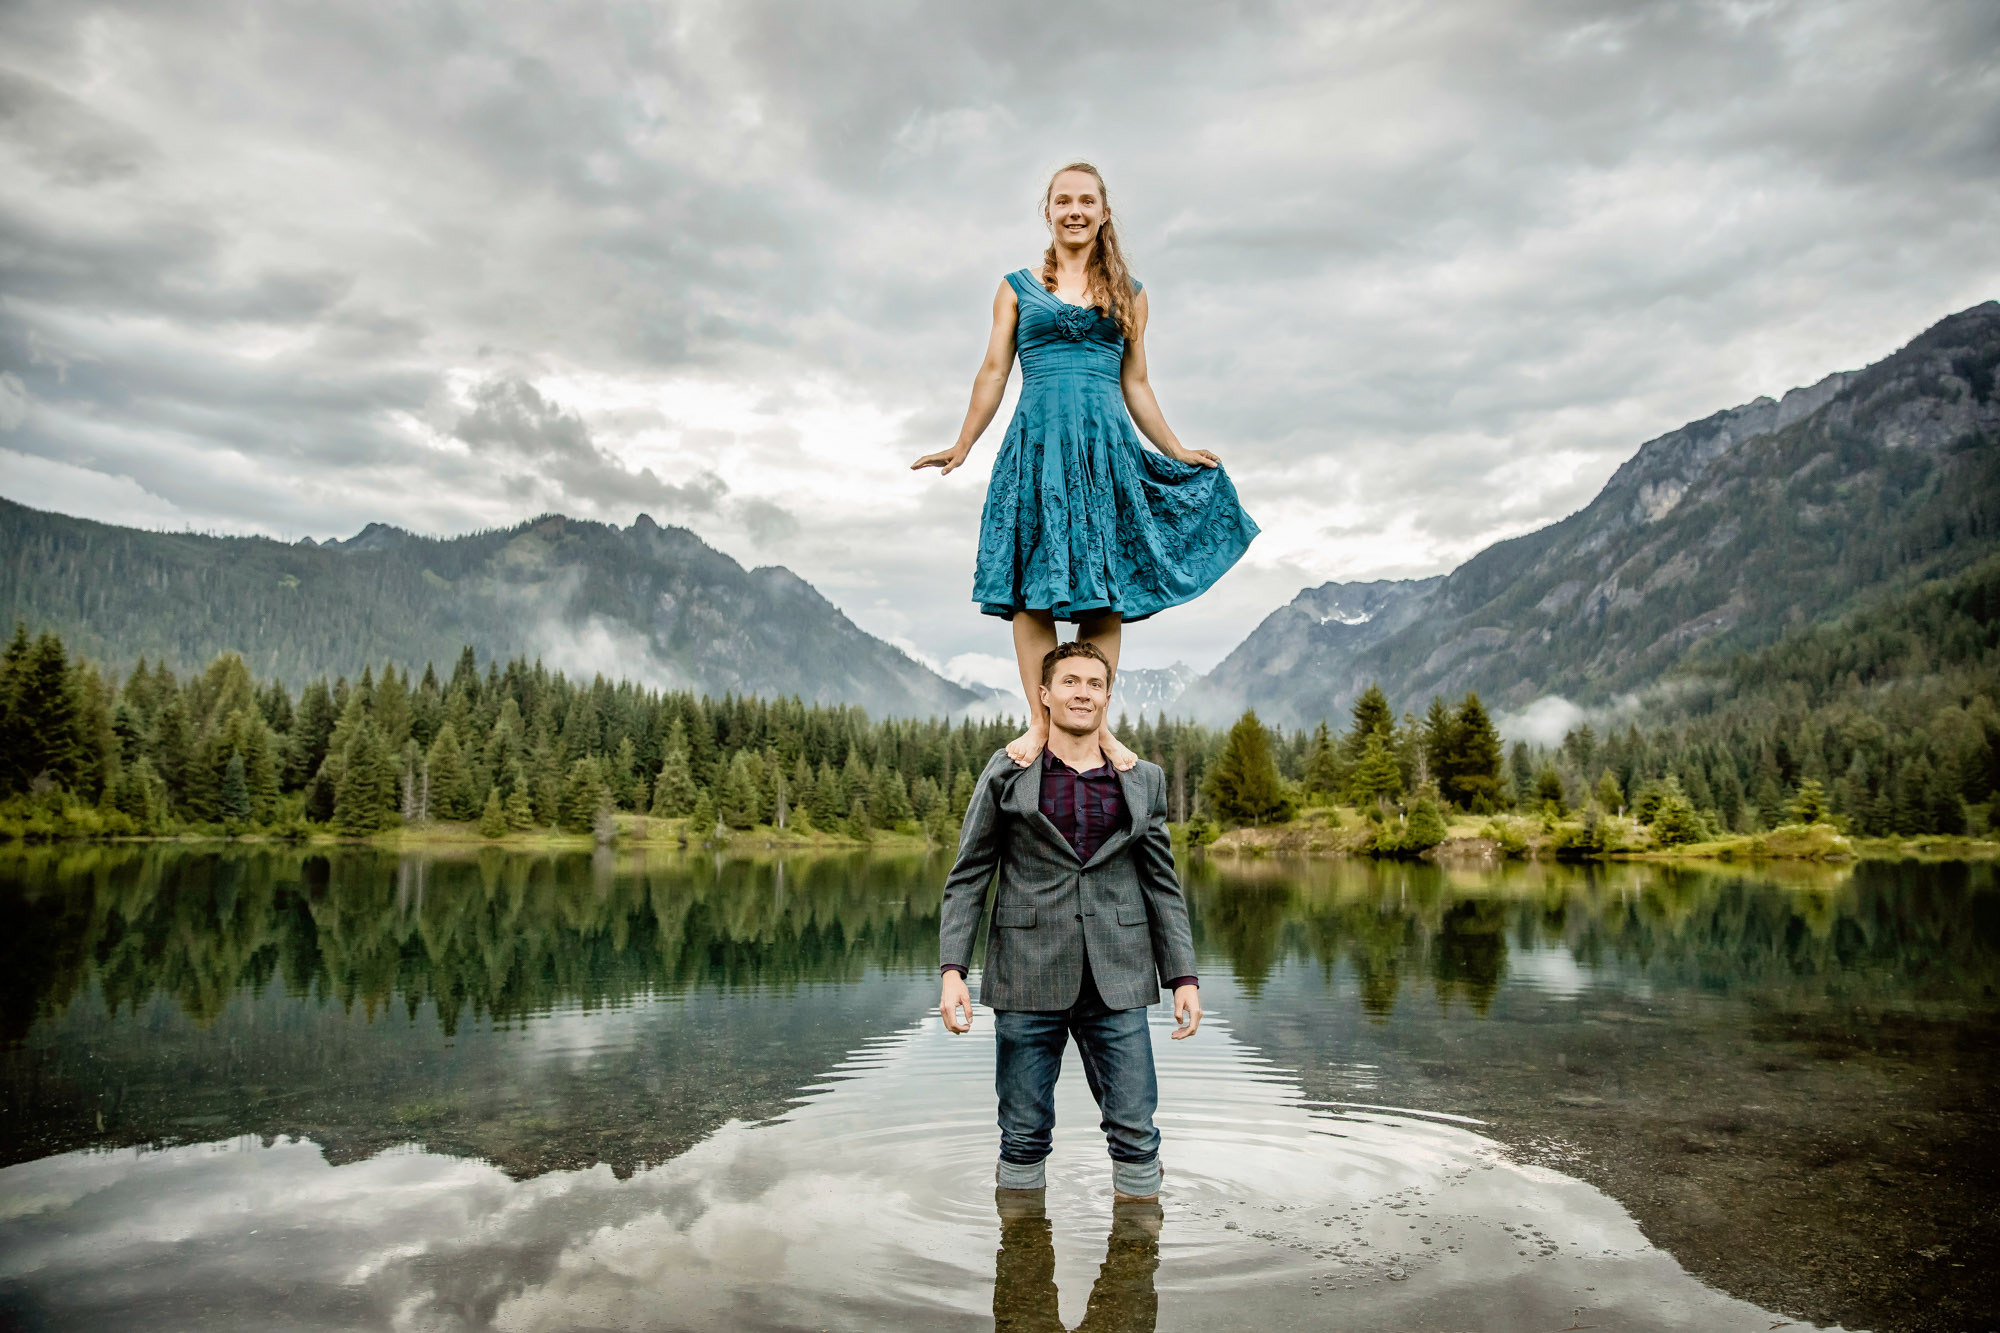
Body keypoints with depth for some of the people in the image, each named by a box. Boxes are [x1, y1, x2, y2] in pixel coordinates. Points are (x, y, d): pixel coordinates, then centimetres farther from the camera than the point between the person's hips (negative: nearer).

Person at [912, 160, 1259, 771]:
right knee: (1032, 588, -7)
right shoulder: (1017, 289, 13)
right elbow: (993, 373, 13)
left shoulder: (1128, 294, 16)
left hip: (1106, 446, 1)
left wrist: (1176, 451, 19)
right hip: (1037, 443, -1)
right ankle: (1040, 722, -3)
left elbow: (1135, 385, 19)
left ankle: (1096, 723, 3)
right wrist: (962, 447, 10)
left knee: (1105, 591, -3)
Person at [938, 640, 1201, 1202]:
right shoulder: (1007, 773, 3)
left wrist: (1183, 976, 4)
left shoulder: (1143, 780, 9)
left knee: (1135, 1131, 1)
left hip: (1116, 983, 2)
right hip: (1029, 980, -1)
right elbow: (967, 878, 2)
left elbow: (1163, 885, 11)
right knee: (1024, 1136, 7)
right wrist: (952, 970, -7)